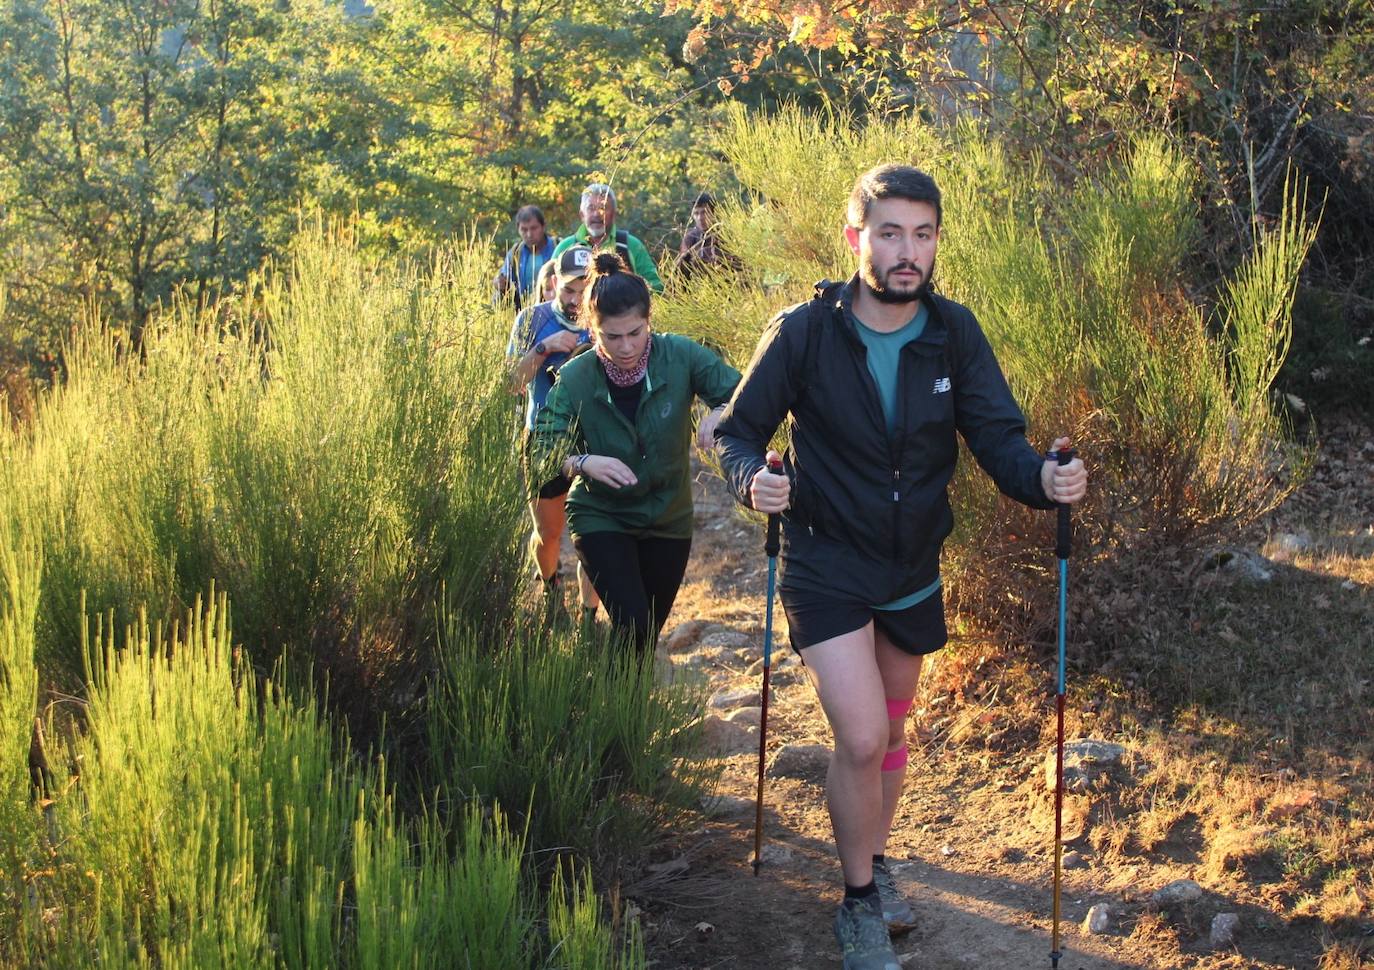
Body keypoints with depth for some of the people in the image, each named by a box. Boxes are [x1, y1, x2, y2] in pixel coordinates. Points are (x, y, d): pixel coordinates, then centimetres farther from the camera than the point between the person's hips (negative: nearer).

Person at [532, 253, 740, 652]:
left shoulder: (679, 356, -15)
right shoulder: (575, 379, -17)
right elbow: (543, 449, -18)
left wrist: (720, 414, -33)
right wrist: (583, 462, -38)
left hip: (668, 519, 3)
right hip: (601, 517, -2)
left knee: (648, 635, 14)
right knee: (632, 627, -18)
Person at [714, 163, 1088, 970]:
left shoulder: (954, 334, -8)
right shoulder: (804, 332, -15)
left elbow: (999, 437, -11)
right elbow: (739, 431, -7)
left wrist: (1045, 478, -33)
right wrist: (755, 479, -29)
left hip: (914, 568, 4)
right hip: (827, 566, -4)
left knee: (891, 729, 20)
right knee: (862, 739, -13)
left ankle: (875, 864, 44)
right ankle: (860, 904, 9)